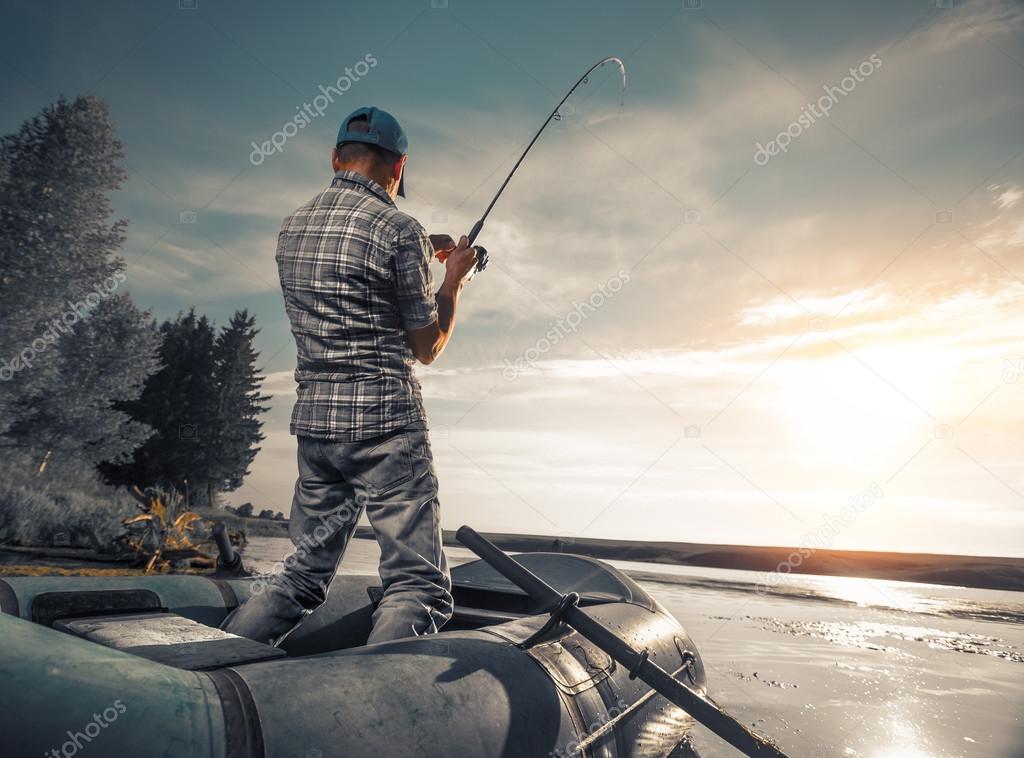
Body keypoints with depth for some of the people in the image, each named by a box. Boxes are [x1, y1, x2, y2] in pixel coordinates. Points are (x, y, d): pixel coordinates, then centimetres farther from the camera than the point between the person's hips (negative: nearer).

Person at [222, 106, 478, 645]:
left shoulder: (292, 227, 12)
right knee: (420, 585, -1)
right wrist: (453, 279, 11)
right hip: (385, 423, -7)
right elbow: (427, 348, -3)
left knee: (305, 571, 20)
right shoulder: (399, 230, -8)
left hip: (313, 420, 7)